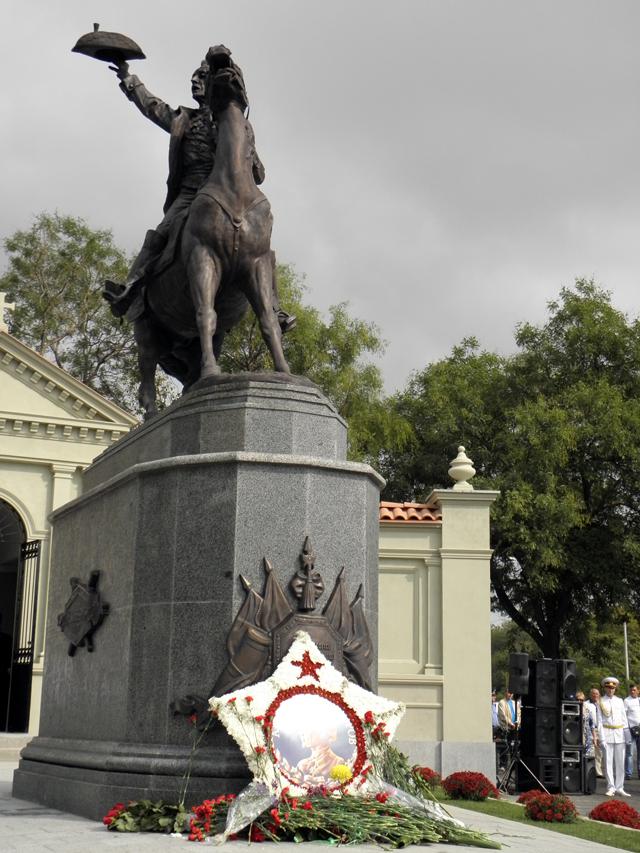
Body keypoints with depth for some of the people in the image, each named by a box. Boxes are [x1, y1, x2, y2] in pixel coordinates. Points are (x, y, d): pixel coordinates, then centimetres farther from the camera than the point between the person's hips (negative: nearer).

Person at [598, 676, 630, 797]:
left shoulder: (619, 701, 12)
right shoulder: (601, 702, 3)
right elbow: (599, 721, 0)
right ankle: (611, 788, 1)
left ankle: (619, 788, 9)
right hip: (607, 733, -3)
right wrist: (602, 738, -7)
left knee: (620, 761, 3)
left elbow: (624, 718, 13)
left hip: (619, 733, 3)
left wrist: (626, 733, 5)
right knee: (608, 761, -4)